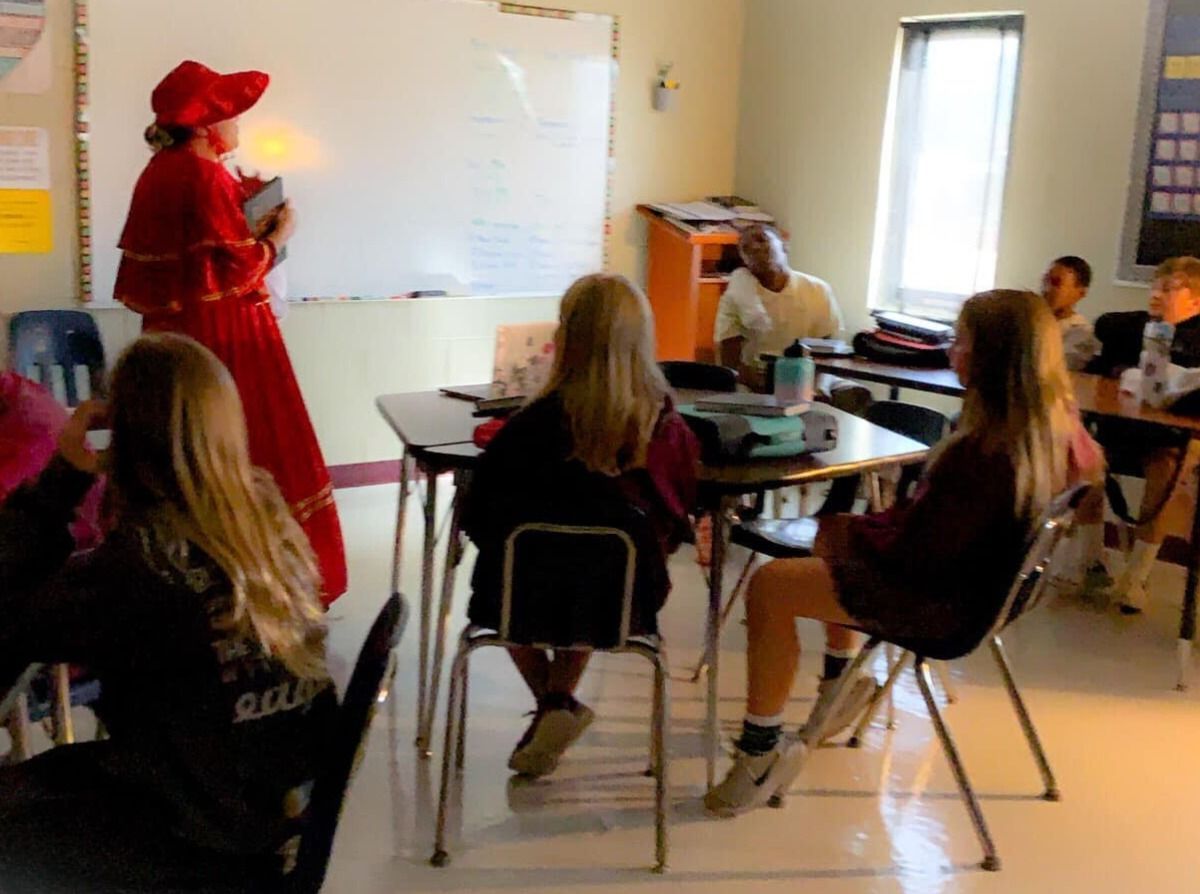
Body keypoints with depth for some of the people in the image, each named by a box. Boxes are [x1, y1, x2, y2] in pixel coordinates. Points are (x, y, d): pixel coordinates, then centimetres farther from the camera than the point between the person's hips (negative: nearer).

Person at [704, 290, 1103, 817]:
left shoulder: (984, 451, -33)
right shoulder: (1059, 426, -7)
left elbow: (915, 551, -27)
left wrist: (850, 530, -6)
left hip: (942, 600, -10)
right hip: (988, 577, 10)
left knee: (768, 586, -7)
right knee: (835, 529, 27)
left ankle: (763, 752, 1)